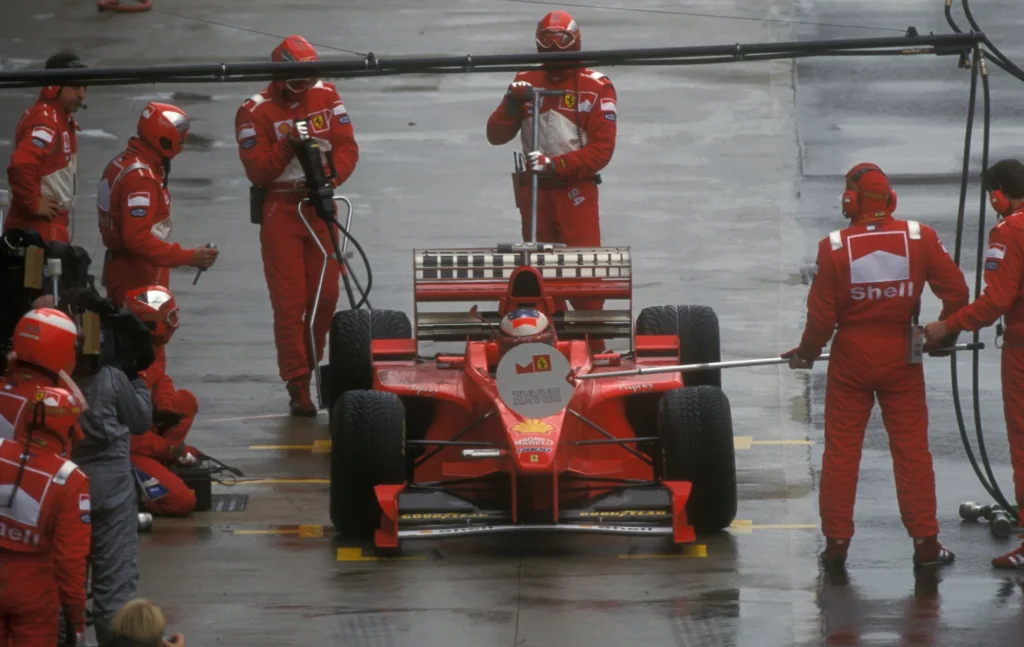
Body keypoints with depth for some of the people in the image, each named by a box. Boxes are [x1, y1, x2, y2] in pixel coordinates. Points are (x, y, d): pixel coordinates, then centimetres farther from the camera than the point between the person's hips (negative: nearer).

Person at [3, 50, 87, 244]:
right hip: (39, 227, -11)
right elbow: (20, 165, -33)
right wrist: (34, 203, -21)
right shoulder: (46, 121, -19)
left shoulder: (62, 119, 14)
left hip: (52, 225, 11)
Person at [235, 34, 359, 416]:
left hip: (320, 205, 4)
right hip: (280, 210, -4)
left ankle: (309, 365, 26)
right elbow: (256, 171, -14)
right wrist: (288, 145, -28)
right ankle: (297, 385, -1)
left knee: (326, 295, 8)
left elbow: (347, 147, -2)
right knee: (289, 301, -5)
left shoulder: (325, 96, 1)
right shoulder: (255, 112, -10)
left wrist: (330, 177, -20)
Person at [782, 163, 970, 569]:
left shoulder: (834, 247, -11)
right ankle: (925, 543, 8)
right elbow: (956, 292, -7)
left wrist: (807, 352, 9)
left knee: (841, 451, 9)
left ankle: (836, 542, 11)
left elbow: (822, 315, -8)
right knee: (912, 450, 7)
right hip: (901, 356, 1)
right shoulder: (920, 238, -8)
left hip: (851, 357, -1)